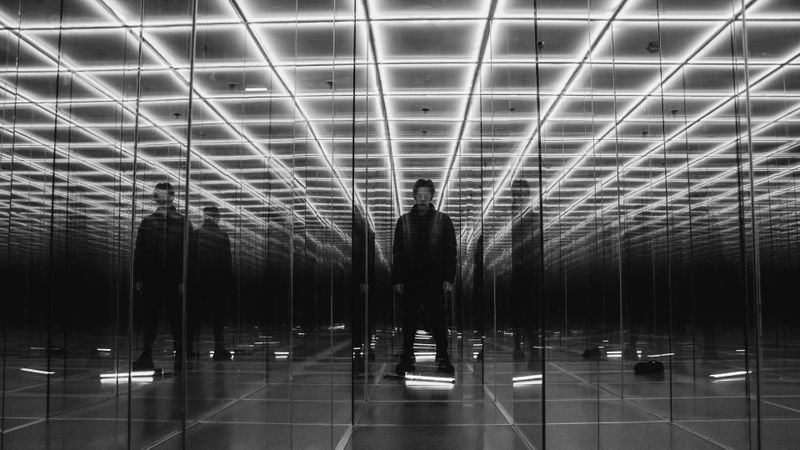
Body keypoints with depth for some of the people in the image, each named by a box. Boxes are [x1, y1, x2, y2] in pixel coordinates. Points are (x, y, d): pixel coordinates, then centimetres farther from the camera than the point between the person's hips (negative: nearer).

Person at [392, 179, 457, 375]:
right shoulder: (403, 221, 7)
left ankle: (442, 357, 12)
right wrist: (397, 280, 2)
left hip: (435, 280, -1)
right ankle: (407, 357, 16)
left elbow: (450, 251, 1)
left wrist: (449, 278, -6)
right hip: (410, 280, 2)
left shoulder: (443, 220, 3)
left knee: (438, 319, 1)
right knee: (409, 320, 6)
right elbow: (397, 253, 8)